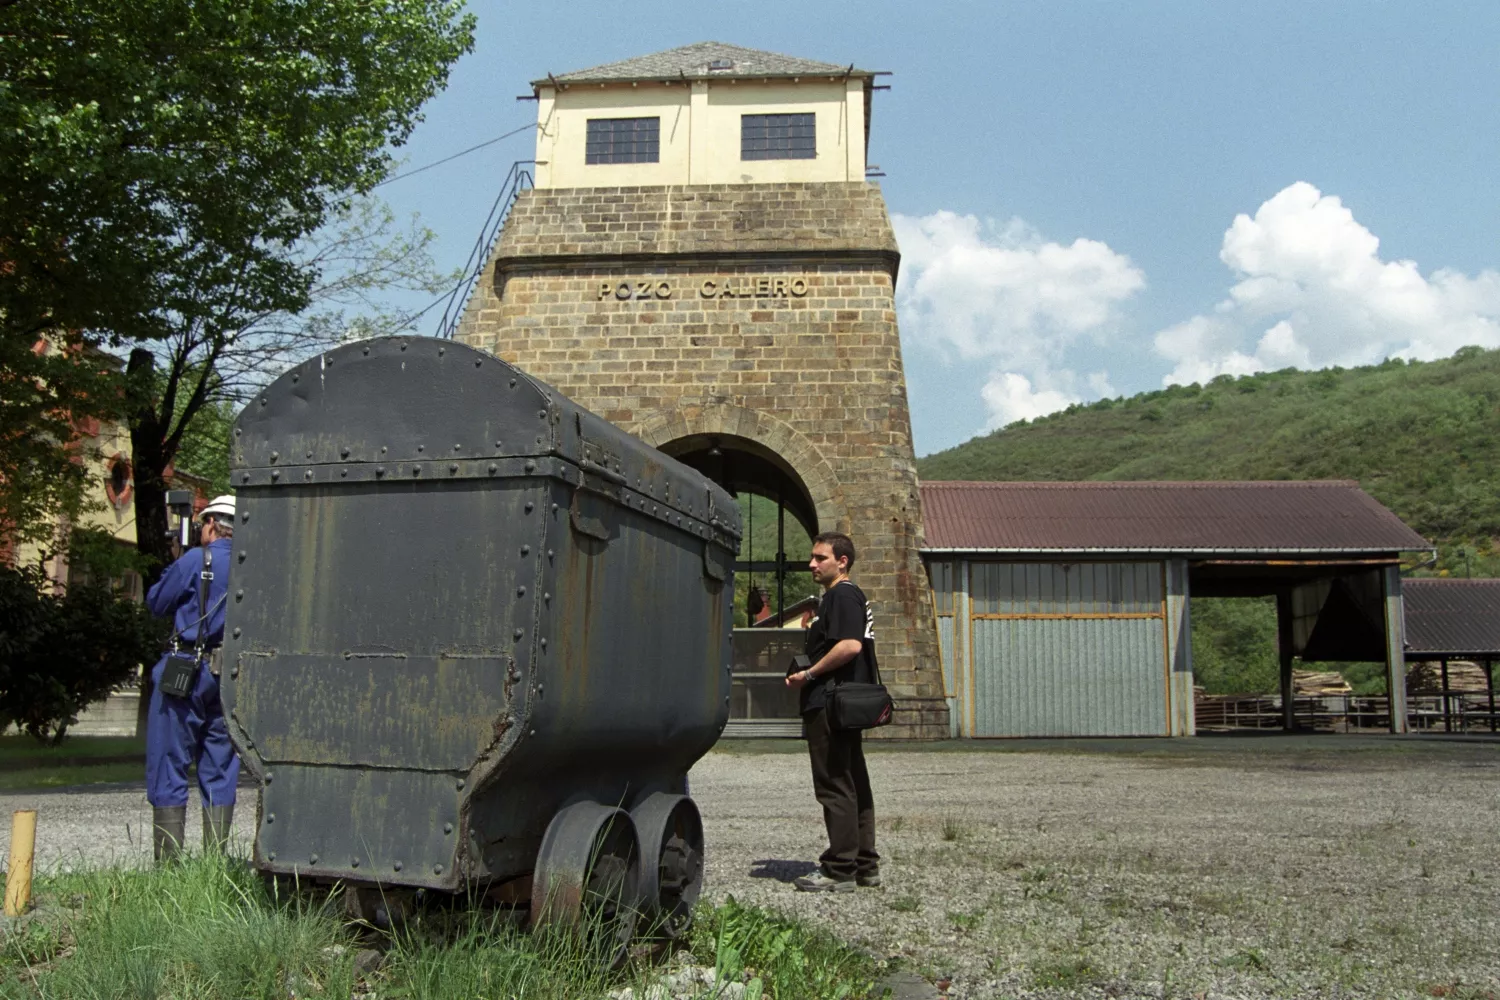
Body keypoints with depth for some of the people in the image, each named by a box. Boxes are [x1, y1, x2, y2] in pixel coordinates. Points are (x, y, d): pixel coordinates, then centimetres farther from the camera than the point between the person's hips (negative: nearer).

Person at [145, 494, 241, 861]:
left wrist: (175, 573, 18)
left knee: (168, 768, 3)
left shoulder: (195, 561, -9)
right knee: (220, 774, 10)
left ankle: (168, 862, 2)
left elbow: (156, 603, 3)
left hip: (185, 673, -4)